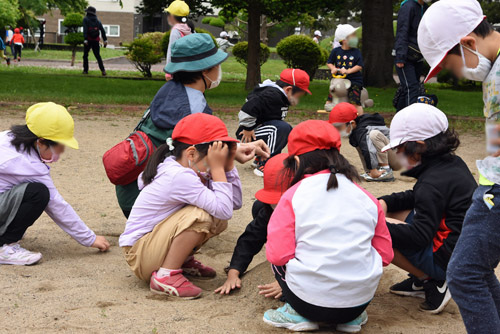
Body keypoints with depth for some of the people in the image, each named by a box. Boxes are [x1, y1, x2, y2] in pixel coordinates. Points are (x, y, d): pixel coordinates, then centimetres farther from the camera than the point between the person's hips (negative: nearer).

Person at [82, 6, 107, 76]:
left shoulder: (86, 19, -1)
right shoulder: (97, 20, 13)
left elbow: (85, 29, -14)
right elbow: (102, 30, 7)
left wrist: (85, 39, -21)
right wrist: (105, 40, 5)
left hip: (88, 39, -3)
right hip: (96, 40, 3)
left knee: (85, 55, 11)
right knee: (98, 56, 7)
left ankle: (85, 70, 9)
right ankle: (103, 70, -8)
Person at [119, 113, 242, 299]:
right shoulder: (180, 177, -26)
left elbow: (235, 203, 2)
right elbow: (225, 210, -30)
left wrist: (228, 163, -7)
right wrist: (218, 168, -24)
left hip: (156, 244, 10)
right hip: (140, 256, -10)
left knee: (218, 220, 0)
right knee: (199, 216, -29)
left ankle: (183, 261, 13)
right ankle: (165, 275, -18)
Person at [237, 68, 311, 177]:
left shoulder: (279, 95, 11)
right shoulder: (272, 95, -22)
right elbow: (248, 108, -31)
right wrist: (248, 129, -23)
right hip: (249, 136, -11)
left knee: (288, 131, 22)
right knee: (283, 128, -28)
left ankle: (260, 159, 22)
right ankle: (264, 165, -28)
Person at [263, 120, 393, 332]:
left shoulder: (293, 196, -5)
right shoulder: (366, 197, 5)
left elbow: (277, 255, -11)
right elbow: (385, 255, 7)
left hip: (309, 302, -3)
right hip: (360, 302, 4)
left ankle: (298, 314, 9)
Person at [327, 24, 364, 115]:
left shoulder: (356, 52, -3)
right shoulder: (336, 51, 3)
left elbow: (359, 66, -8)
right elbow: (329, 62, 13)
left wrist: (348, 71, -19)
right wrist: (333, 69, -8)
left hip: (354, 80, -3)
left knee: (355, 102, -17)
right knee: (330, 100, 7)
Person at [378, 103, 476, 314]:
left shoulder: (434, 182, -22)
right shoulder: (452, 163, 7)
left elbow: (419, 236, -25)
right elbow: (417, 198, 18)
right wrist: (385, 202, 3)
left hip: (449, 261, -10)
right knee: (391, 213, 16)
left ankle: (432, 283, -6)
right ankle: (421, 281, 12)